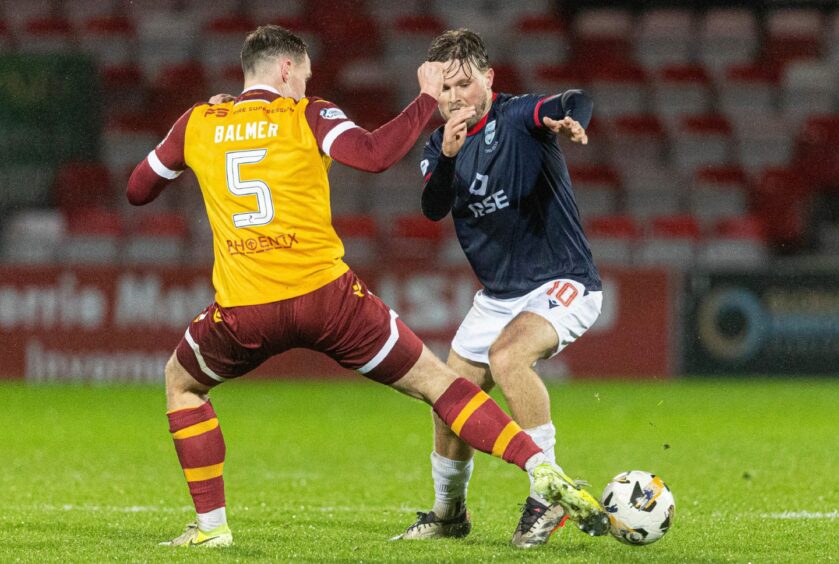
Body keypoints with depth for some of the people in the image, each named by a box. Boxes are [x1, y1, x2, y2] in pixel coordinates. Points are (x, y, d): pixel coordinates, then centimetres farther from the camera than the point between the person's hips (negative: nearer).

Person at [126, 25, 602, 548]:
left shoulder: (197, 125, 12)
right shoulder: (306, 116, 3)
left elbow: (138, 190, 25)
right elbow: (374, 154, -15)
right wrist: (428, 100, -1)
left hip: (243, 312, 2)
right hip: (325, 294, -1)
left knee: (182, 382, 31)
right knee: (435, 381, 8)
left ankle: (210, 524, 22)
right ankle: (543, 470, -7)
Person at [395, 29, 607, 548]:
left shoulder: (518, 117, -12)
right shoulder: (441, 144, 5)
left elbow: (577, 102, -33)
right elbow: (434, 209, -12)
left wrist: (572, 120, -58)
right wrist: (447, 156, -31)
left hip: (561, 282, -7)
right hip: (497, 296, 7)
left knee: (507, 356, -33)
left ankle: (547, 493, -26)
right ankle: (449, 511, 34)